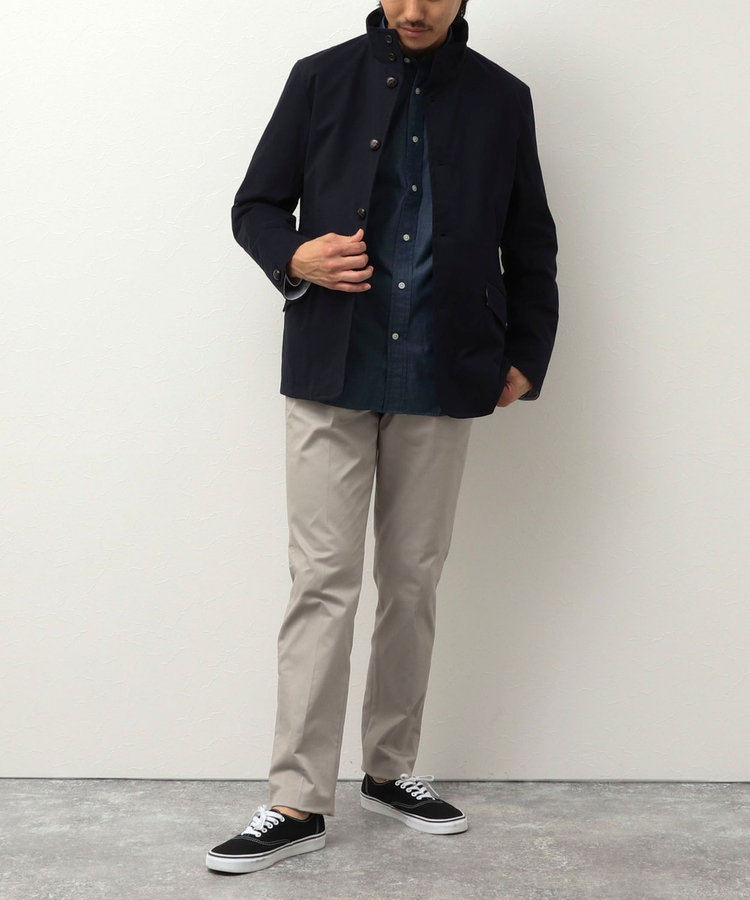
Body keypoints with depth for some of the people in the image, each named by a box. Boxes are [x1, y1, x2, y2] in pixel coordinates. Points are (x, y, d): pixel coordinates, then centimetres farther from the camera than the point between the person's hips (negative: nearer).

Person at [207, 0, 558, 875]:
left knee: (413, 581, 9)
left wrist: (526, 355, 6)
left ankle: (390, 771, 24)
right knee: (323, 582, -4)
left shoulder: (501, 98, 8)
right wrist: (294, 256, -13)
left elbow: (530, 242, 13)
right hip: (331, 374, -1)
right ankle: (298, 803, 2)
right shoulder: (321, 79, 4)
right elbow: (254, 205, 7)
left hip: (439, 379, 2)